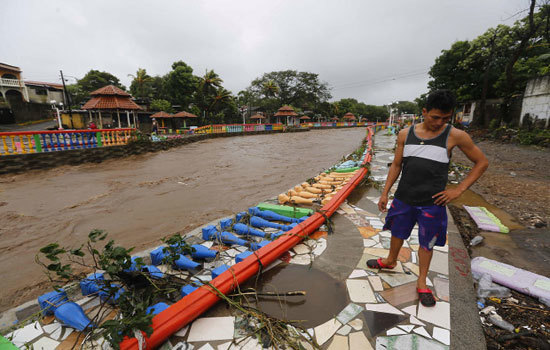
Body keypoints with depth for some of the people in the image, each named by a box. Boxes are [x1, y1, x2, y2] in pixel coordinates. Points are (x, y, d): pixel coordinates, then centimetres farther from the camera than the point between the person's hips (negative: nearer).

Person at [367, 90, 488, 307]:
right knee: (397, 233, 20)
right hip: (404, 199, 2)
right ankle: (391, 261, 47)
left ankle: (422, 282, 33)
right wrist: (385, 193, 3)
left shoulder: (455, 136, -8)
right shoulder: (405, 134, -2)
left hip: (432, 203, -2)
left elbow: (482, 162, 2)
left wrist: (459, 189, -6)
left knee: (426, 244, 13)